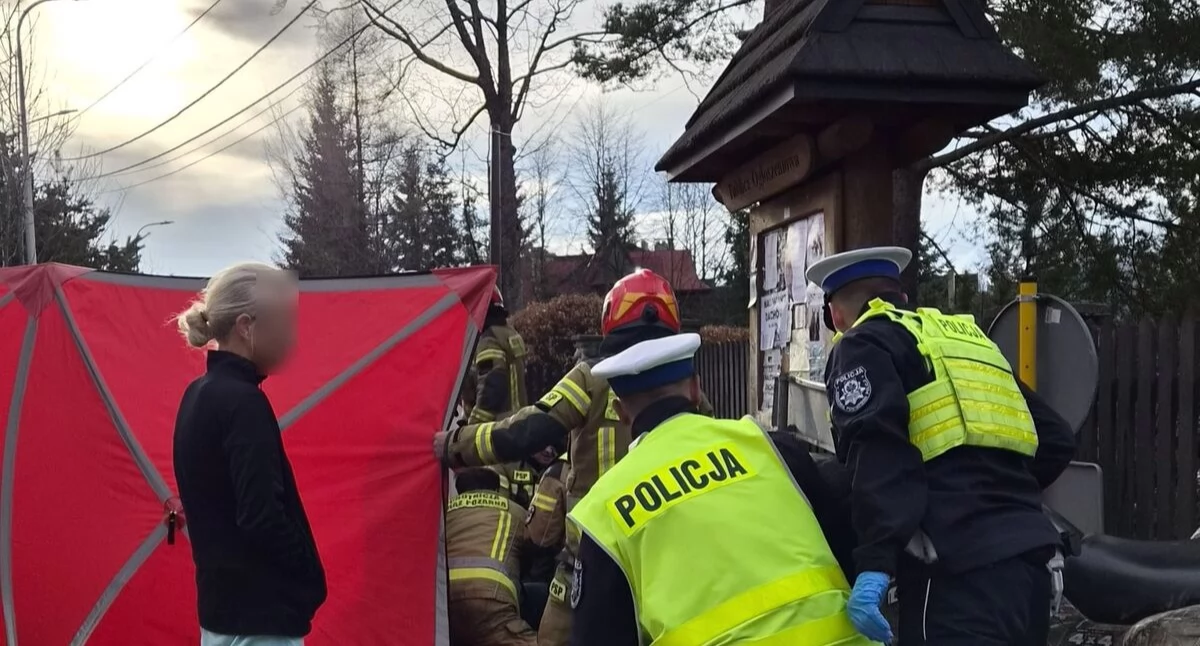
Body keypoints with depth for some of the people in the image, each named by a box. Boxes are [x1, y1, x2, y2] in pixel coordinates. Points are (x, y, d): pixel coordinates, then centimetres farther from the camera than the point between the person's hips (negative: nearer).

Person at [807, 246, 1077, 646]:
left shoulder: (864, 345, 4)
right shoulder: (970, 337, 26)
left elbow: (878, 453, -14)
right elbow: (1056, 439, 25)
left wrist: (875, 562, -20)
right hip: (1028, 562, 8)